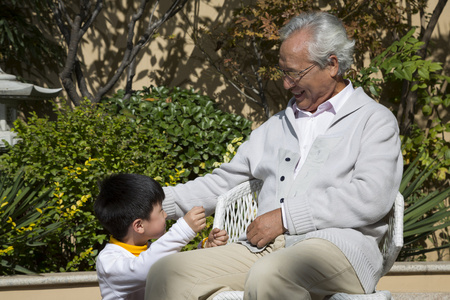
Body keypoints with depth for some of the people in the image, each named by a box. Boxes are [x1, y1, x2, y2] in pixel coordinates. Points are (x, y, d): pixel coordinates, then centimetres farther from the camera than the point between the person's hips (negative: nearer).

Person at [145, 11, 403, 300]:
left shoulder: (374, 121, 9)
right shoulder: (278, 125, 30)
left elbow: (370, 198, -8)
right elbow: (225, 181, 33)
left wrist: (286, 216, -10)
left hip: (335, 246, -6)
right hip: (264, 248, 6)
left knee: (267, 276, -41)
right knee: (166, 273, -18)